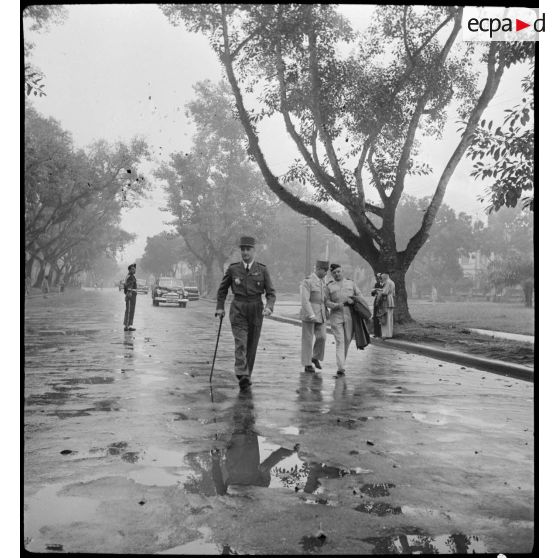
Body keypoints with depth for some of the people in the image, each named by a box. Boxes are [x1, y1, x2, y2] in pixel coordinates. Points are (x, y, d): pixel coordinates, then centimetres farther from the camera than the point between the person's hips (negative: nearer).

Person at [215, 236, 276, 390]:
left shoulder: (262, 270, 1)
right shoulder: (233, 269, 2)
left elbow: (271, 293, 1)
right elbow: (222, 289, 15)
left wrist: (269, 307, -17)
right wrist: (220, 307, 8)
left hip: (256, 310, 1)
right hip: (238, 310, -1)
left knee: (252, 345, 9)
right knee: (240, 343, -16)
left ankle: (247, 375, 23)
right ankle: (242, 376, -26)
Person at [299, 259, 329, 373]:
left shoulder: (322, 281, 12)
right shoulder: (307, 281, -12)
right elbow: (304, 300, -19)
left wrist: (326, 312, 13)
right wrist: (311, 315, -26)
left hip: (320, 314, 7)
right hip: (309, 314, -6)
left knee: (322, 337, -3)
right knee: (307, 339, 1)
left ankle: (315, 357, 20)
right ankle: (307, 365, 9)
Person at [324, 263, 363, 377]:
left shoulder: (350, 283, 12)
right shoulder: (329, 286, 7)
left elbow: (359, 295, 10)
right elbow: (327, 302, 4)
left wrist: (352, 300, -12)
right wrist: (336, 305, -16)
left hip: (350, 316, 2)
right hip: (336, 317, -2)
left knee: (347, 340, 6)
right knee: (339, 341, -10)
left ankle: (342, 360, 30)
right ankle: (340, 368, -14)